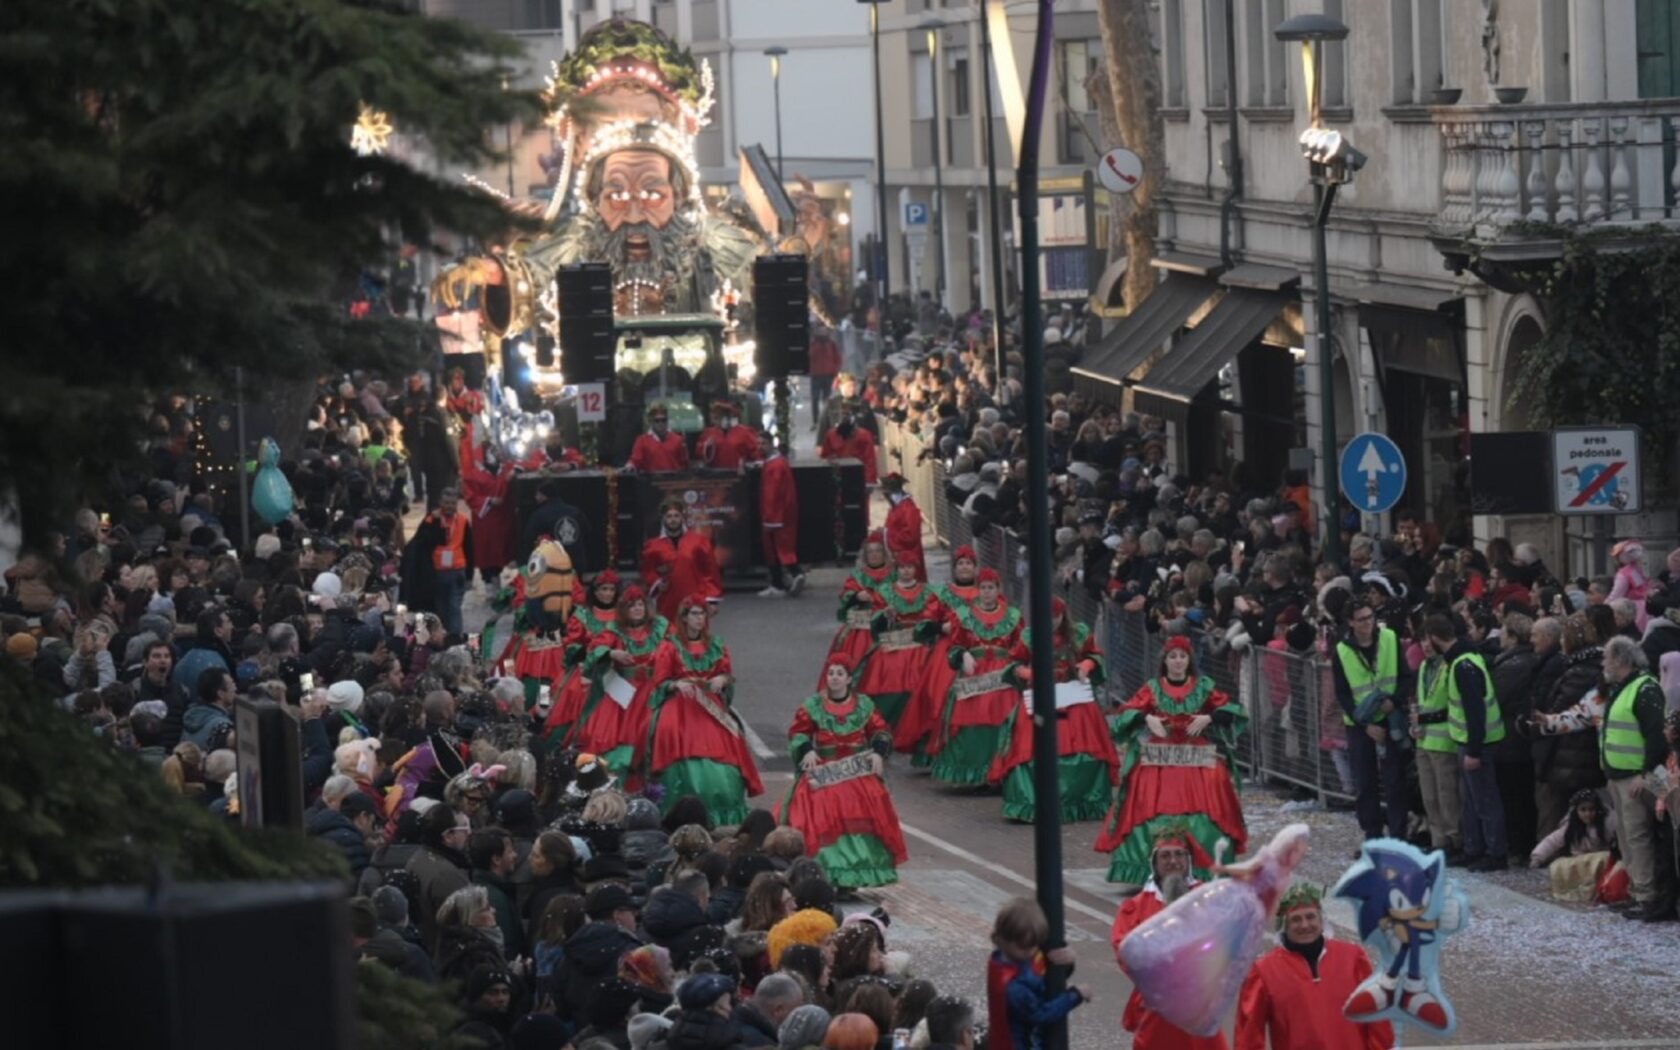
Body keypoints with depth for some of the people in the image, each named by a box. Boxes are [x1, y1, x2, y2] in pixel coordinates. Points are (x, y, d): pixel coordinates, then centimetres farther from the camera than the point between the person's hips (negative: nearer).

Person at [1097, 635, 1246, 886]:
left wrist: (1208, 718, -12)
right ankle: (1155, 872, -6)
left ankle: (1204, 869, -5)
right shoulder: (1152, 689, 7)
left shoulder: (1203, 687, 8)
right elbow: (1127, 712, 0)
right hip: (1158, 761, 0)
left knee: (1202, 813, -11)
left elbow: (1230, 708, 4)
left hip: (1199, 761, 0)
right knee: (1155, 815, -10)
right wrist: (1147, 718, -17)